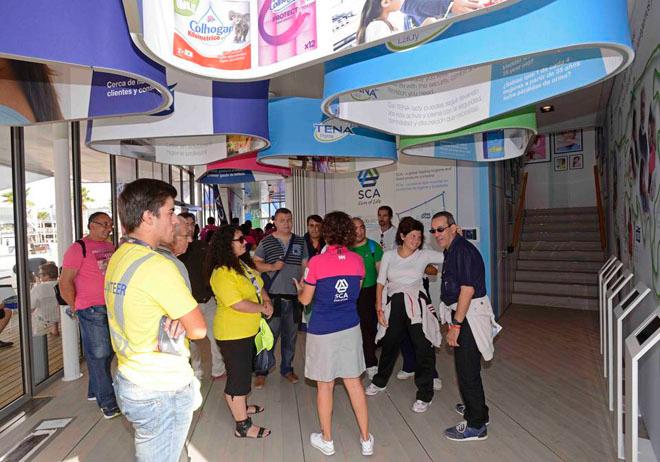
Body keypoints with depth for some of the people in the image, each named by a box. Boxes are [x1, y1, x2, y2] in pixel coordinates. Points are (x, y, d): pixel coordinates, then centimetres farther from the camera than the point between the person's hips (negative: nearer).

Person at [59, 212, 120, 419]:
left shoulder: (110, 247, 12)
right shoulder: (79, 248, -9)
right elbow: (65, 281, -10)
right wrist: (76, 307, -7)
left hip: (112, 307, 7)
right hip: (92, 309, -7)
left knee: (107, 352, 15)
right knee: (98, 355, 1)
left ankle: (95, 391, 33)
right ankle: (107, 401, 10)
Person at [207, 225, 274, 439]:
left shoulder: (244, 264, 6)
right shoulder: (222, 273, -24)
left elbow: (258, 285, 14)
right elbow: (237, 303, -29)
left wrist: (267, 299, -6)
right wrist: (263, 308, -17)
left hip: (248, 330, 10)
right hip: (232, 334, -10)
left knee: (245, 372, 25)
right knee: (238, 377, 2)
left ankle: (241, 406, 46)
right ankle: (242, 426, 16)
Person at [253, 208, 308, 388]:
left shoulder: (300, 242, 8)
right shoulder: (266, 242, 1)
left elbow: (305, 266, 10)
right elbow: (255, 263, 3)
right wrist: (272, 267, -14)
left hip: (294, 296, 3)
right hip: (273, 296, -3)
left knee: (290, 335, 14)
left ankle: (287, 368, 30)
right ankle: (262, 372, 14)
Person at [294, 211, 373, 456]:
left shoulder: (317, 262, -15)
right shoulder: (357, 260, -4)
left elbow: (305, 299, -5)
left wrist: (300, 288, 16)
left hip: (323, 330, -3)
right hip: (351, 327, 4)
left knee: (325, 385, 12)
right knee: (354, 381, 15)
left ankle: (326, 440, 29)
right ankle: (366, 439, 26)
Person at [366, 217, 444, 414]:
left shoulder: (424, 255, -1)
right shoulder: (388, 256, 2)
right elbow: (381, 283, 3)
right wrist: (379, 308, -1)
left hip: (417, 305, -1)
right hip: (393, 305, 2)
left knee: (424, 349, -1)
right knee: (389, 345, 17)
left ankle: (425, 395, 17)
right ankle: (380, 382, 42)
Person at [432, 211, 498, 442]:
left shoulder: (462, 250, -19)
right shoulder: (452, 250, 13)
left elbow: (467, 289, -25)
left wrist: (456, 324, -24)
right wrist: (454, 321, 22)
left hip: (469, 316, -10)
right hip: (464, 314, 10)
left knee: (467, 370, -1)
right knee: (467, 366, 22)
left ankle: (476, 425, 13)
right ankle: (474, 408, 40)